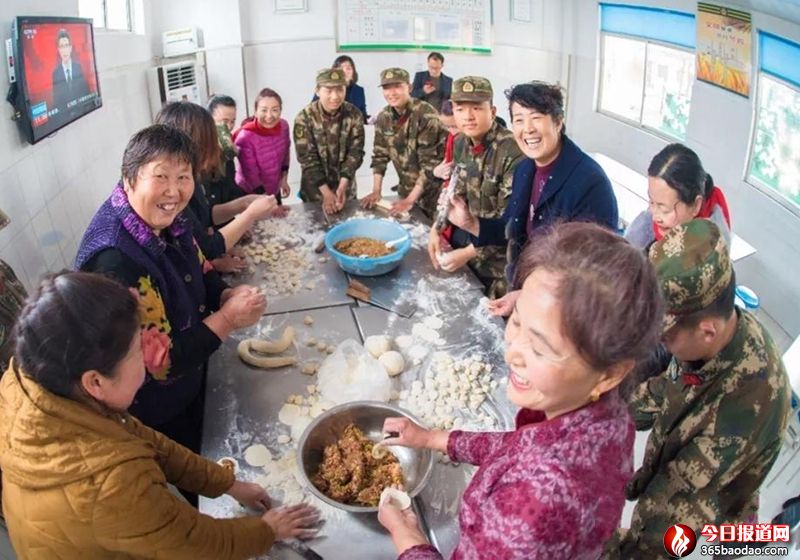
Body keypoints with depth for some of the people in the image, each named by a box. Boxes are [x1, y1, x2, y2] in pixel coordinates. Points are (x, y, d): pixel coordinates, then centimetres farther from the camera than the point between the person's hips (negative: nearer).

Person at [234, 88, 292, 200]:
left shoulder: (283, 126, -11)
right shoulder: (246, 136, -27)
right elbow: (251, 173, -24)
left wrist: (284, 178, 8)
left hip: (274, 190, 6)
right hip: (250, 193, -5)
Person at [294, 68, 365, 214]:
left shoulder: (354, 115, -9)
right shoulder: (304, 118, -15)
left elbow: (355, 152, -10)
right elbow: (307, 158, -16)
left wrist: (342, 186, -21)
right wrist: (326, 192, -22)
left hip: (345, 187, 2)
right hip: (315, 190, -2)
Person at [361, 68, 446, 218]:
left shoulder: (426, 115, -21)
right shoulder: (384, 117, -2)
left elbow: (431, 162, -22)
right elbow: (380, 156, 5)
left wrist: (411, 199, -22)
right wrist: (376, 191, -4)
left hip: (432, 191, -5)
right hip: (406, 189, 5)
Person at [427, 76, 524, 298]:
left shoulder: (513, 153, -26)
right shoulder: (460, 143, -2)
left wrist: (468, 253, -23)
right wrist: (436, 229, -3)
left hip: (498, 258, -6)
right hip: (463, 239, 6)